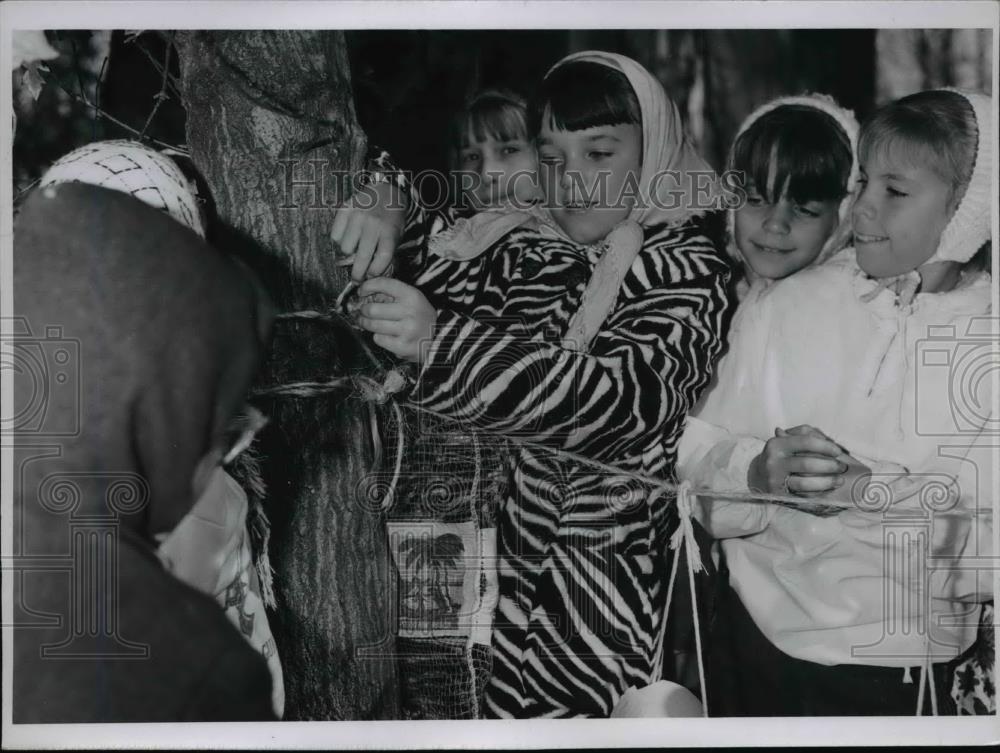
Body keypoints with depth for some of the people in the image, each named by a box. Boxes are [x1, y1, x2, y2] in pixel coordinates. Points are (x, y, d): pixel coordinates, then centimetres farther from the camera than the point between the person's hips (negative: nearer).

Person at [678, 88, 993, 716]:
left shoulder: (984, 334, -7)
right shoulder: (782, 310, -2)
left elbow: (982, 534, -13)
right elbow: (703, 466, -4)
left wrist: (872, 491, -24)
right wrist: (761, 471, -23)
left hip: (900, 670, -1)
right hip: (758, 637, 2)